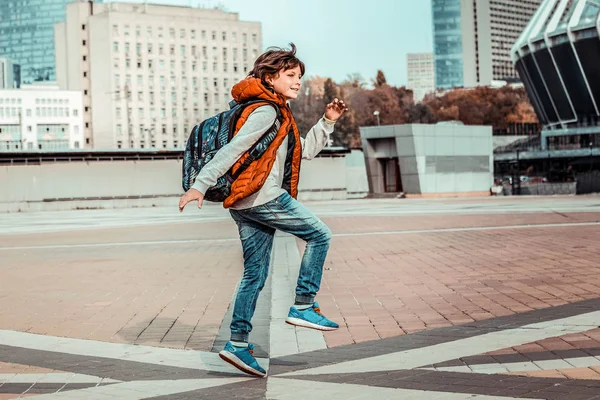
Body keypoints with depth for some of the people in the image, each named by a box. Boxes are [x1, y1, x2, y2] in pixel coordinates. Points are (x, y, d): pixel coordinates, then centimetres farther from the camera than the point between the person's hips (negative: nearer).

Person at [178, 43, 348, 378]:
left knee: (255, 275, 9)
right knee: (320, 235, 1)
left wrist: (328, 122, 22)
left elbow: (305, 150, 28)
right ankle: (303, 306, 1)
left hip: (246, 204, 10)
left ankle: (238, 343, 8)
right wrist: (201, 185, -21)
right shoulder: (266, 110, -8)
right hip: (262, 196, -10)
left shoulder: (280, 114, 24)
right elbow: (233, 149, -16)